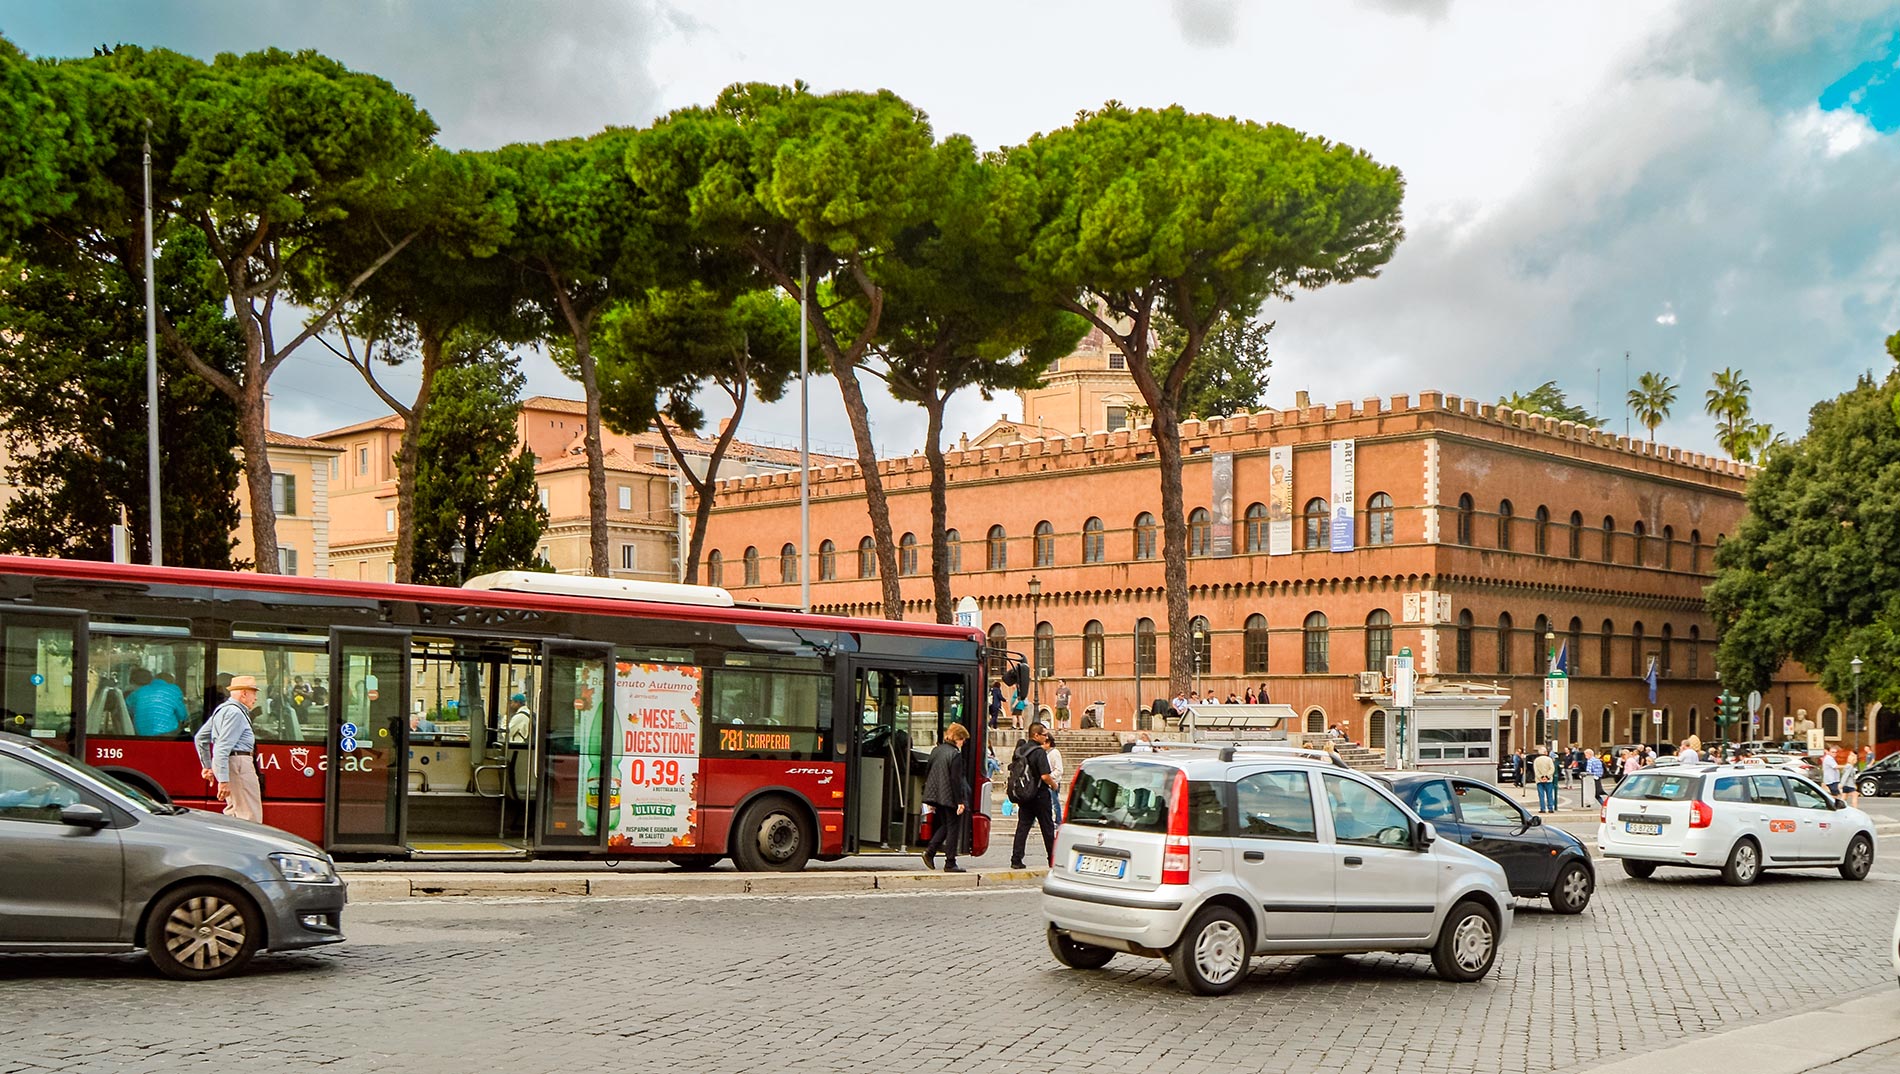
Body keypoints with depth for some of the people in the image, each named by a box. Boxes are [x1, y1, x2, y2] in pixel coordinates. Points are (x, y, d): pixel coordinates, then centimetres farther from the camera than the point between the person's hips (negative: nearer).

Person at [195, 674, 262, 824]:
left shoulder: (221, 710, 19)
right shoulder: (235, 712, -13)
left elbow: (200, 738, 27)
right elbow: (223, 747, -21)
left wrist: (207, 765, 32)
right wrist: (223, 780, -24)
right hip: (238, 761, -11)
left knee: (234, 812, 17)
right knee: (250, 817, -11)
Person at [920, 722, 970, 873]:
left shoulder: (936, 751, 9)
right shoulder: (955, 754, -15)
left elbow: (927, 774, 14)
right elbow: (956, 779, -18)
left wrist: (930, 800, 20)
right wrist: (960, 801, -14)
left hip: (937, 796, 8)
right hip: (951, 797, -7)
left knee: (944, 825, 20)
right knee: (953, 828, 2)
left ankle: (930, 851, 6)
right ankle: (950, 863, 4)